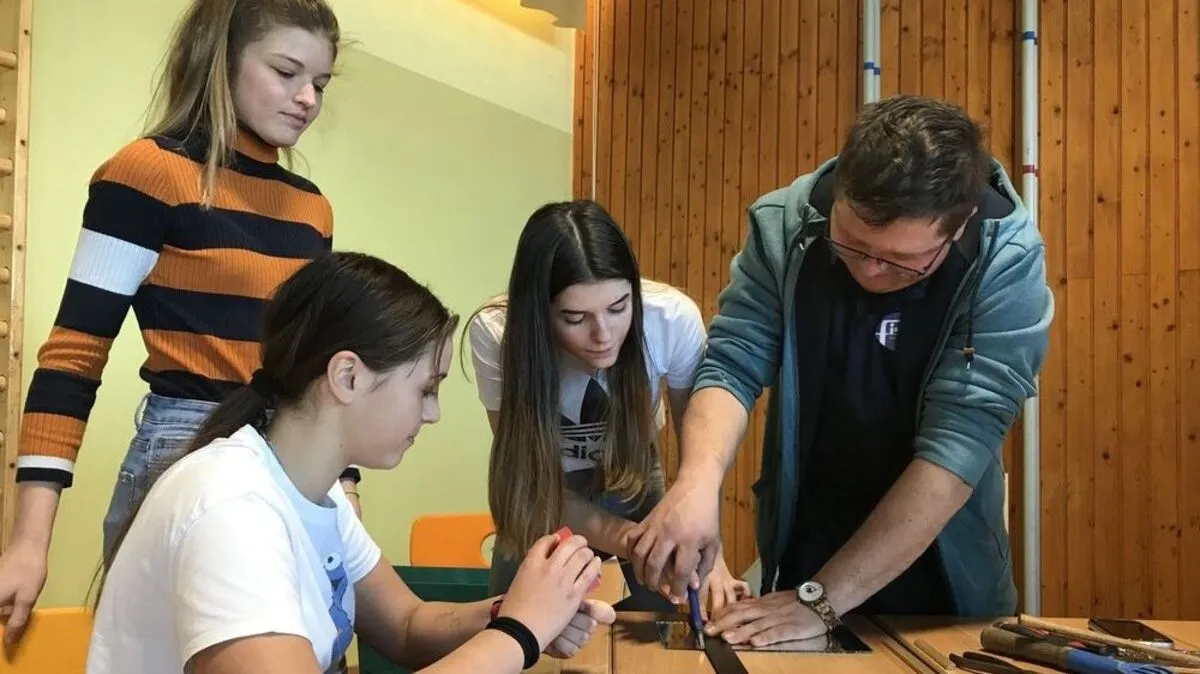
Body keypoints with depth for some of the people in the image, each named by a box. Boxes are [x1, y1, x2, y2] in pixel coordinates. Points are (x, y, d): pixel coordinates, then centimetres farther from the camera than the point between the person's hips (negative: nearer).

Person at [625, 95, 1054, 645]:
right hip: (800, 556, 2)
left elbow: (960, 440, -28)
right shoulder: (785, 225, -16)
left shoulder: (1007, 259, -23)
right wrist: (696, 481, -35)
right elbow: (731, 365, -15)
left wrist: (821, 599, -31)